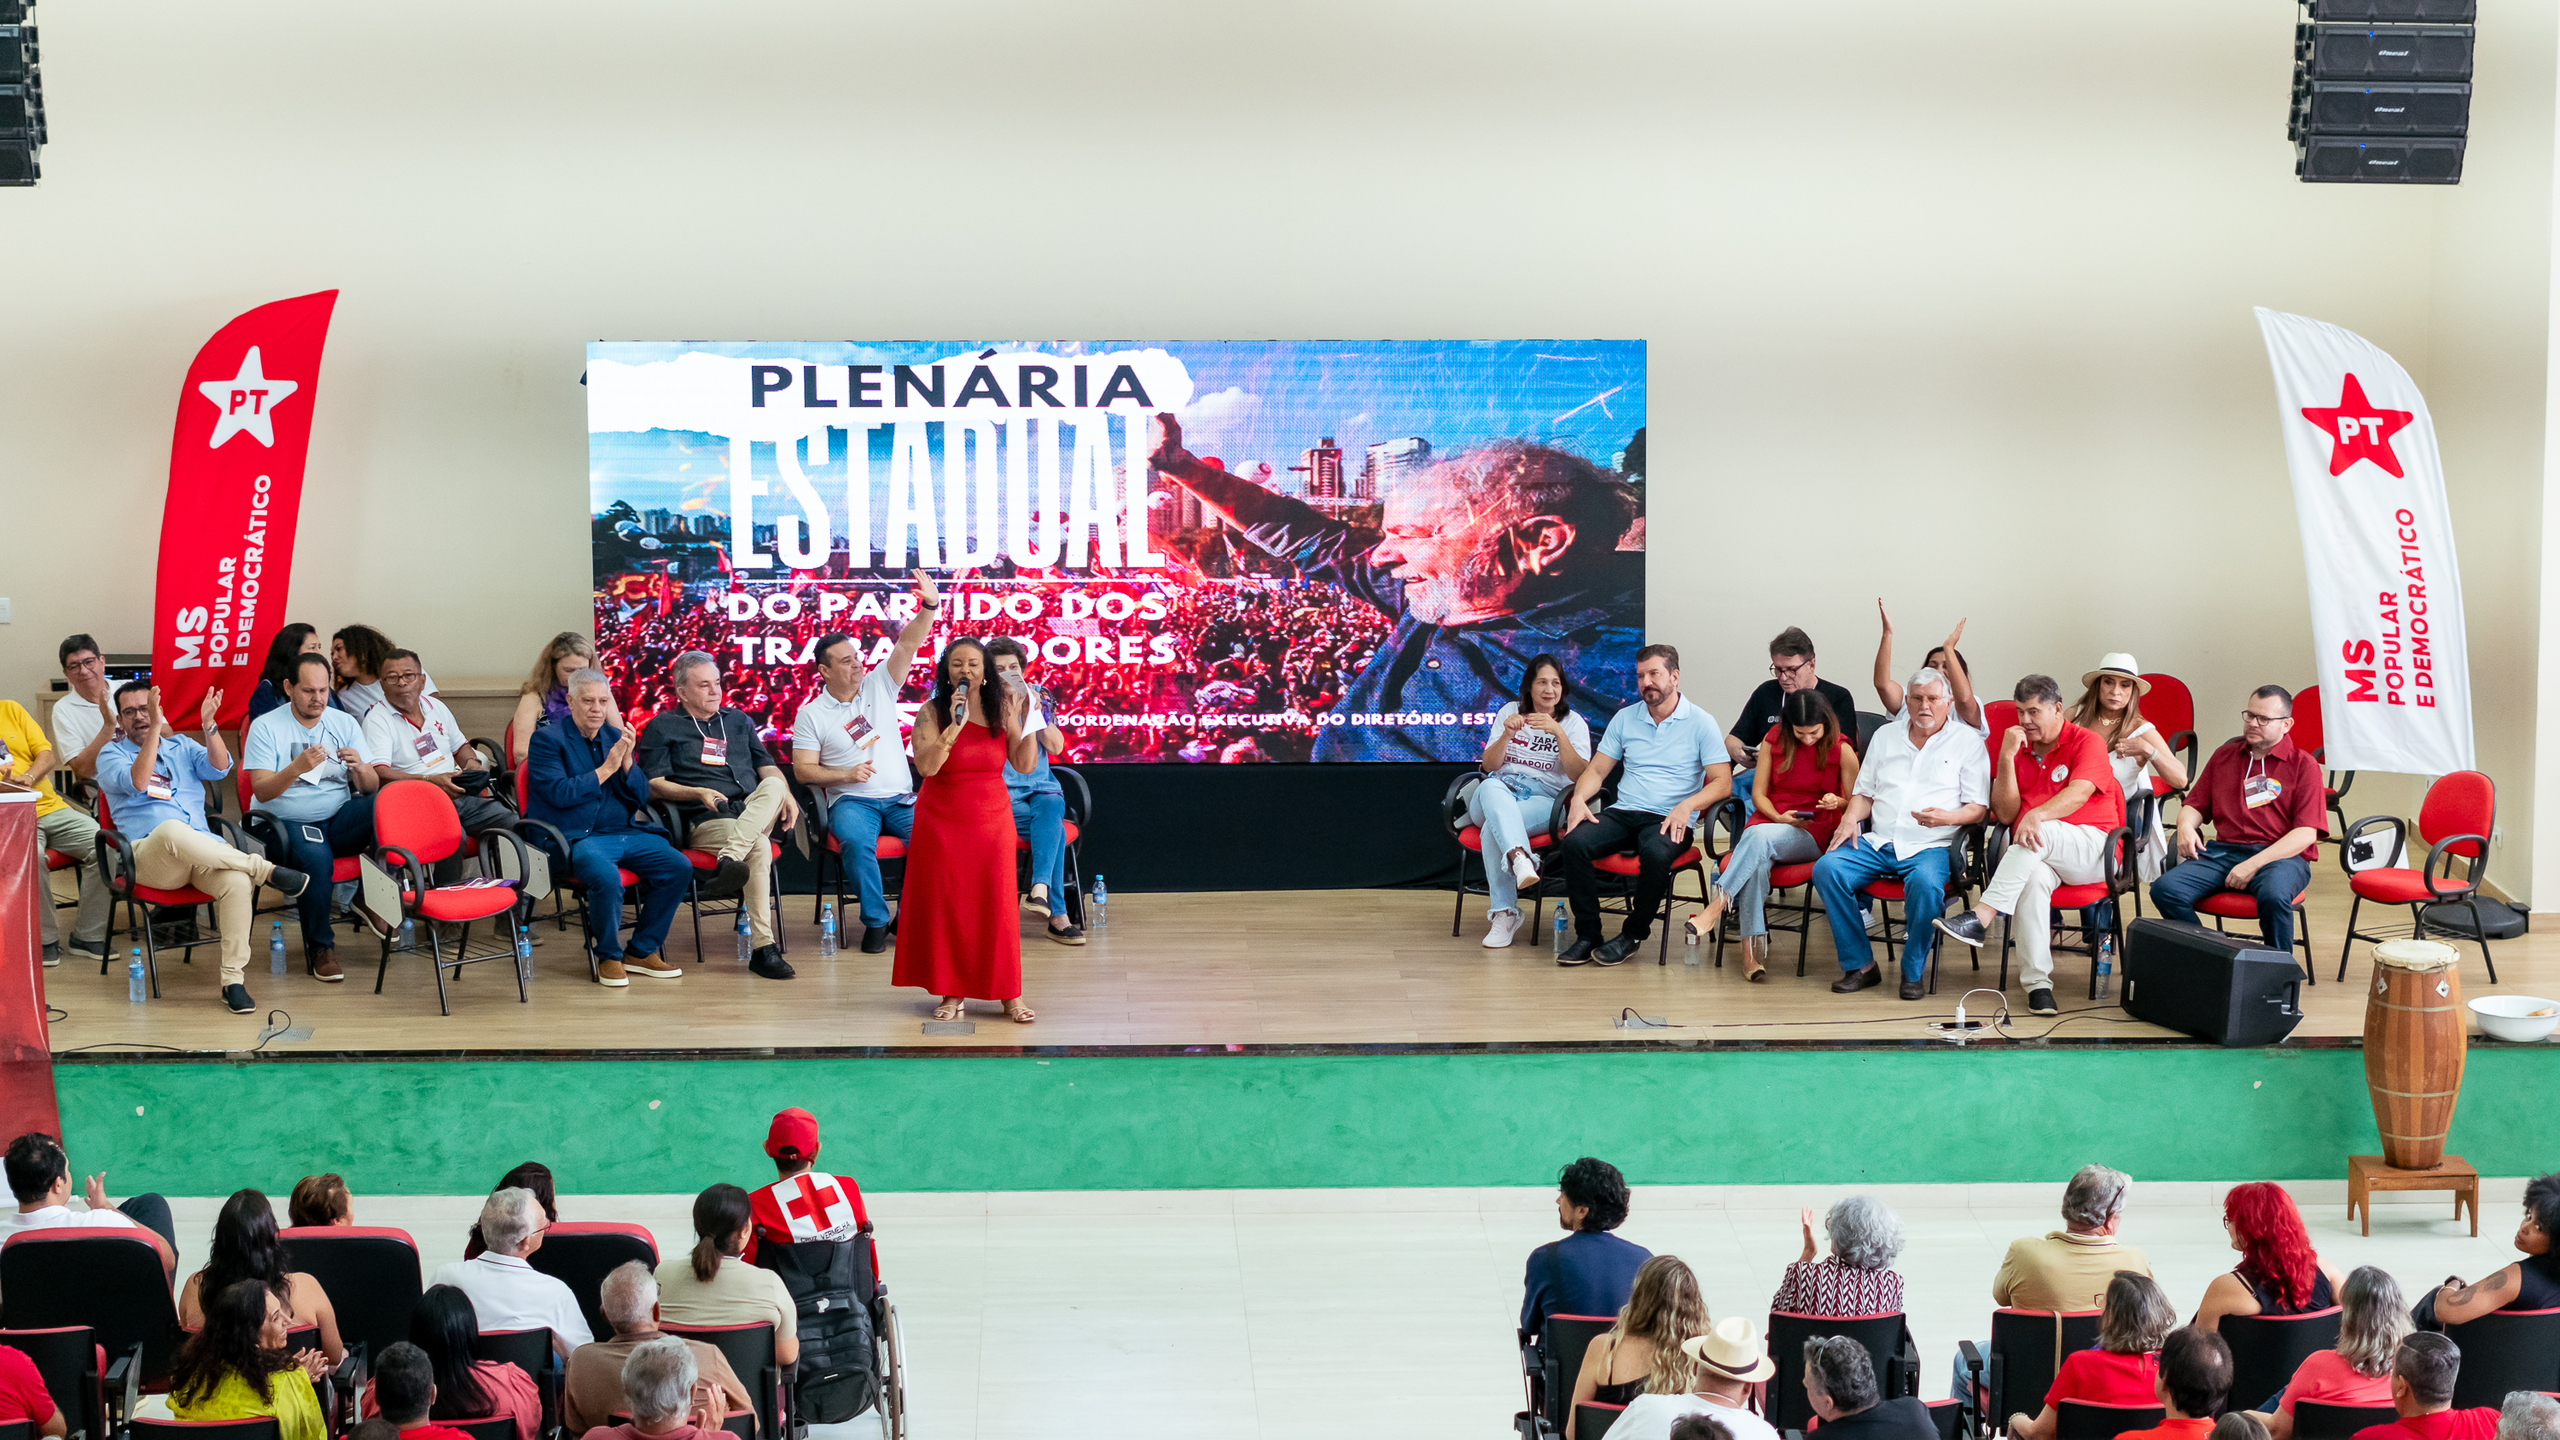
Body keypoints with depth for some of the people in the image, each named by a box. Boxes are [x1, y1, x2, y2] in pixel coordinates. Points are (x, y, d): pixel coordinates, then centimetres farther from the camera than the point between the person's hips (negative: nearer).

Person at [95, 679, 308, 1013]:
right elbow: (137, 782, -9)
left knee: (237, 880, -32)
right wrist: (155, 729, -16)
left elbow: (219, 767, 4)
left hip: (204, 855, 3)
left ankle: (234, 980, -28)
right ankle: (264, 870, -29)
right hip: (148, 856, -3)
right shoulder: (111, 755, 14)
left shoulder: (182, 747, 25)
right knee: (172, 830, -41)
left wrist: (209, 725, -12)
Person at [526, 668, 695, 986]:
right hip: (579, 837, -6)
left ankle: (642, 952, 1)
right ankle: (608, 957, -10)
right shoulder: (547, 739, 0)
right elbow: (560, 793, -13)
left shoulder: (616, 738, 17)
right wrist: (607, 768, -10)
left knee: (679, 867, -13)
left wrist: (628, 761, -6)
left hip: (627, 833, 6)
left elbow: (642, 797, 12)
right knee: (606, 876, -35)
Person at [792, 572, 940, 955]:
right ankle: (875, 920, -20)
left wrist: (929, 607, -17)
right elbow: (803, 769, 1)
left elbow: (908, 644, -1)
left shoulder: (879, 686, 10)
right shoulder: (811, 714, 4)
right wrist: (846, 774, -14)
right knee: (857, 841, -36)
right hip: (850, 800, -2)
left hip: (901, 799, 2)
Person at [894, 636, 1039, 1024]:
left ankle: (1010, 995, 5)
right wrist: (955, 725, -27)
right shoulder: (932, 712, -7)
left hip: (991, 820, 1)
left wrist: (1027, 723, -13)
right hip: (941, 822, -1)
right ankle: (952, 993, 12)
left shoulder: (1000, 710, 1)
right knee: (945, 906, 2)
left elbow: (1024, 765, -3)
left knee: (996, 905, -1)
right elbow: (926, 765, -21)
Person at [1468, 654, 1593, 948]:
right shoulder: (1509, 712, 16)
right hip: (1501, 789, 2)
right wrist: (1507, 735, -10)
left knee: (1492, 829, -36)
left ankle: (1503, 912, -39)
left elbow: (1579, 776, -7)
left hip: (1544, 798, -2)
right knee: (1491, 787, -40)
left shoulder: (1573, 723, 8)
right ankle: (1519, 856, -64)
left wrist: (1559, 733, -19)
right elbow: (1488, 765, 8)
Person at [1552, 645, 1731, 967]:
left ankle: (1634, 934, -15)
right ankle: (1588, 935, -17)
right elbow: (1596, 770, 16)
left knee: (1655, 853, -38)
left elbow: (1723, 782, -4)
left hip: (1669, 820, -4)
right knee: (1573, 843, -26)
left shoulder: (1700, 723, 3)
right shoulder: (1625, 718, 15)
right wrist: (1579, 798, -7)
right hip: (1623, 813, 4)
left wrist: (1687, 805, -22)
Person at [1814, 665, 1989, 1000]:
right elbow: (1865, 792, 22)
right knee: (1826, 868, -23)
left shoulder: (1967, 742, 8)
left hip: (1931, 847, -4)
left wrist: (1947, 817, -19)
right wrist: (1850, 818, 0)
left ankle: (1913, 972, -17)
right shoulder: (1885, 736, 20)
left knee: (1925, 883, -38)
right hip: (1878, 843, 4)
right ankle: (1859, 965, -14)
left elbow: (1978, 808, 1)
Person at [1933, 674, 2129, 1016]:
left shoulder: (2086, 743, 2)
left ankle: (1980, 918, -40)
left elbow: (2078, 794, -17)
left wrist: (2037, 815, -36)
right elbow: (2005, 814, 5)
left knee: (2039, 833, -35)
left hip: (2093, 850, -3)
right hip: (2036, 855, 3)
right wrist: (2006, 756, -4)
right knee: (2035, 877, -34)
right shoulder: (2017, 747, 16)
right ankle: (2037, 984, -40)